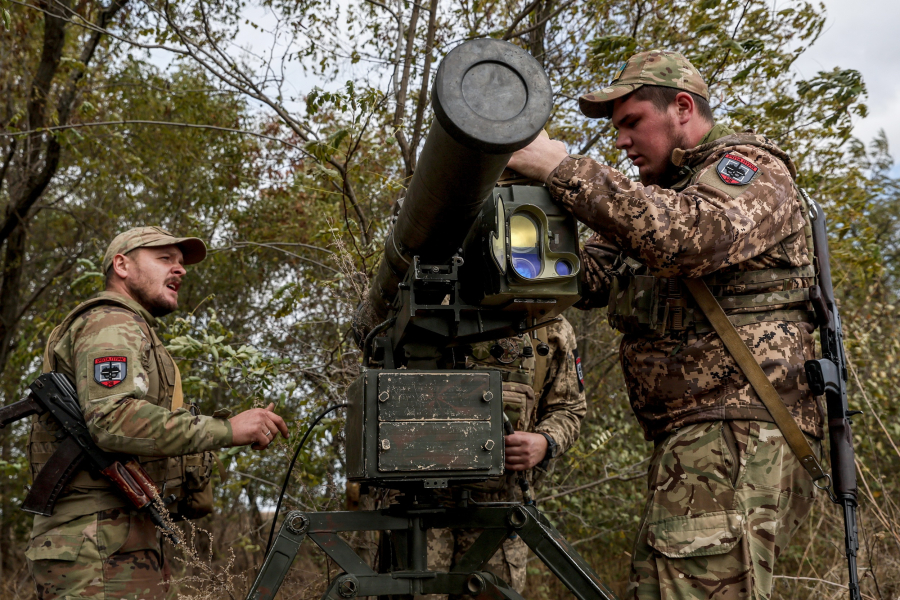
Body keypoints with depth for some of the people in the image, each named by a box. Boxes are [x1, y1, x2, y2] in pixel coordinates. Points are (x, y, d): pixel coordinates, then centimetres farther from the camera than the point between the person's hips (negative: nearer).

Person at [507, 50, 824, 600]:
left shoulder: (750, 168, -1)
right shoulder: (659, 197, 27)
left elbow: (690, 237, -25)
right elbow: (590, 276, 17)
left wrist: (562, 169, -21)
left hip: (735, 434, -9)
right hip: (694, 442, 9)